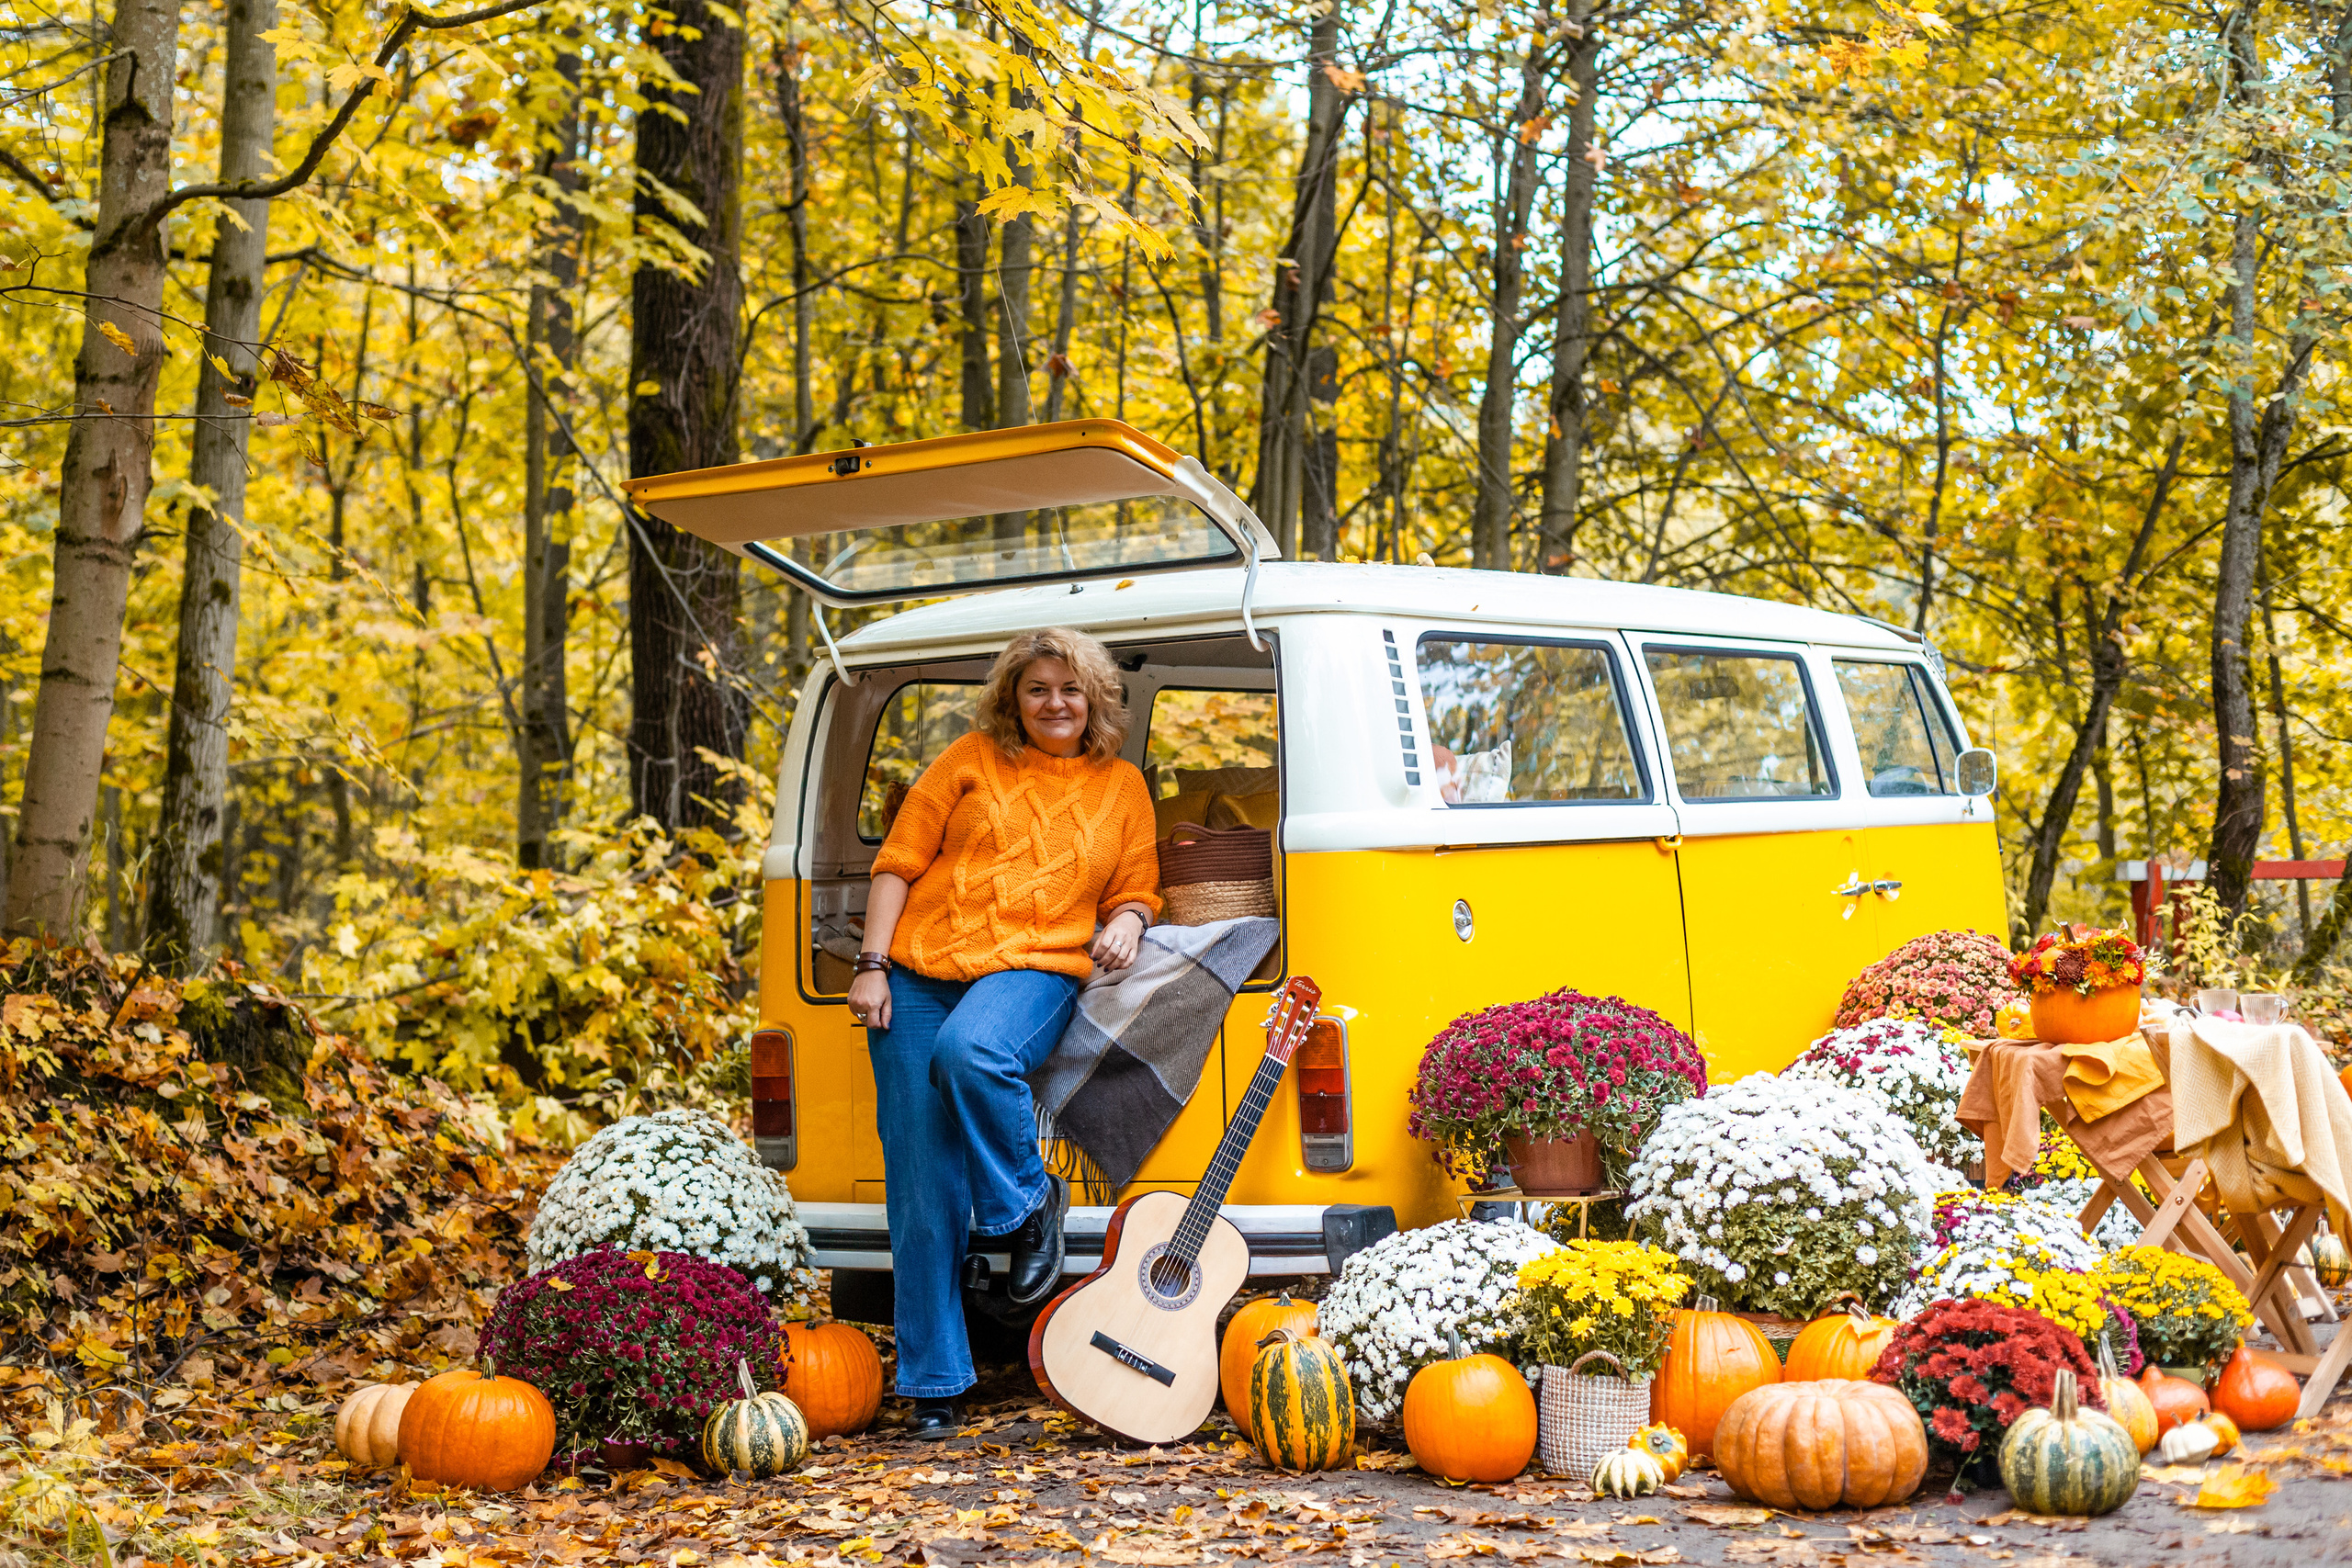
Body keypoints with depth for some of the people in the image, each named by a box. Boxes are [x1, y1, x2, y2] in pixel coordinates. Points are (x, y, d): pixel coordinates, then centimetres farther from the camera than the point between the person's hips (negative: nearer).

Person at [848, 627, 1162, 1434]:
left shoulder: (1122, 787, 16)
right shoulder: (971, 761, 10)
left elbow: (1136, 892, 20)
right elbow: (898, 862, 7)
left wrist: (1124, 924, -4)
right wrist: (871, 966, -3)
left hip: (1034, 968, -1)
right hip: (919, 973, 1)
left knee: (971, 1052, -39)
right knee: (923, 1190, -4)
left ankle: (1028, 1201, -11)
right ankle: (932, 1381, 3)